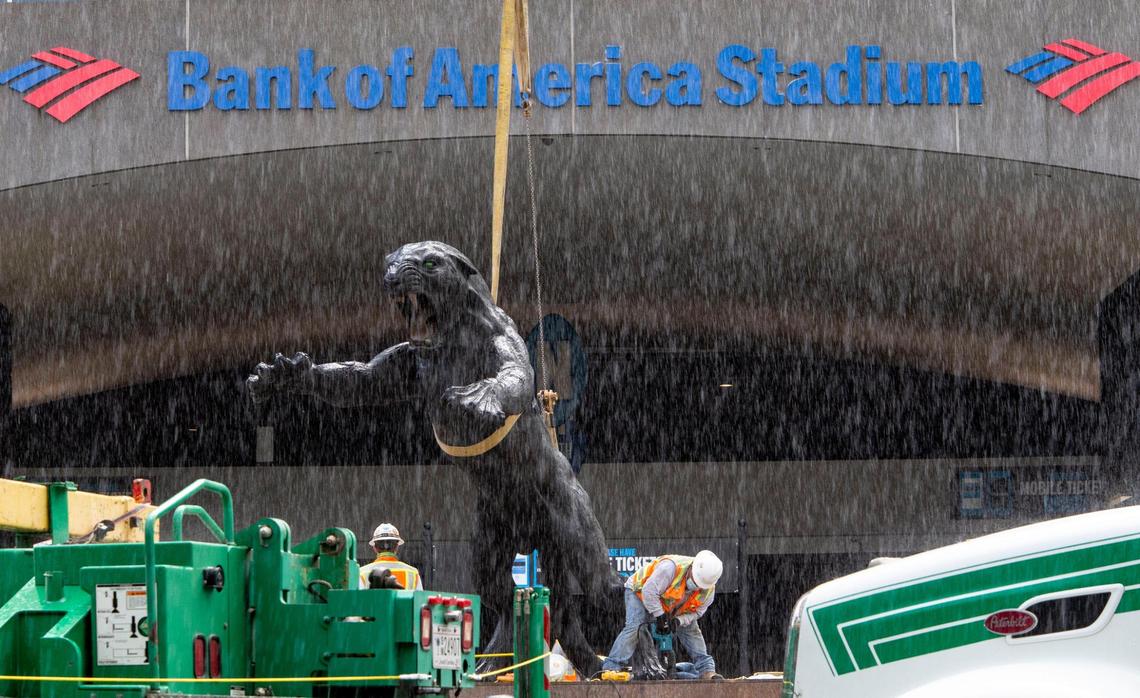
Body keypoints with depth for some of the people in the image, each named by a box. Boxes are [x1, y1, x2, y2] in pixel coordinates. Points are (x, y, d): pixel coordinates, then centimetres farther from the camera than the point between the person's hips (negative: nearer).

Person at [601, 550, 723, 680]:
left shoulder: (709, 590, -20)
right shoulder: (671, 567, -42)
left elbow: (696, 612, -11)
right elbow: (649, 592, -40)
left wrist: (678, 620, -29)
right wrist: (659, 615, -35)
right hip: (640, 592, -6)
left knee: (690, 630, -1)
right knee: (633, 627, -26)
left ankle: (707, 670, 5)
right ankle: (611, 667, -31)